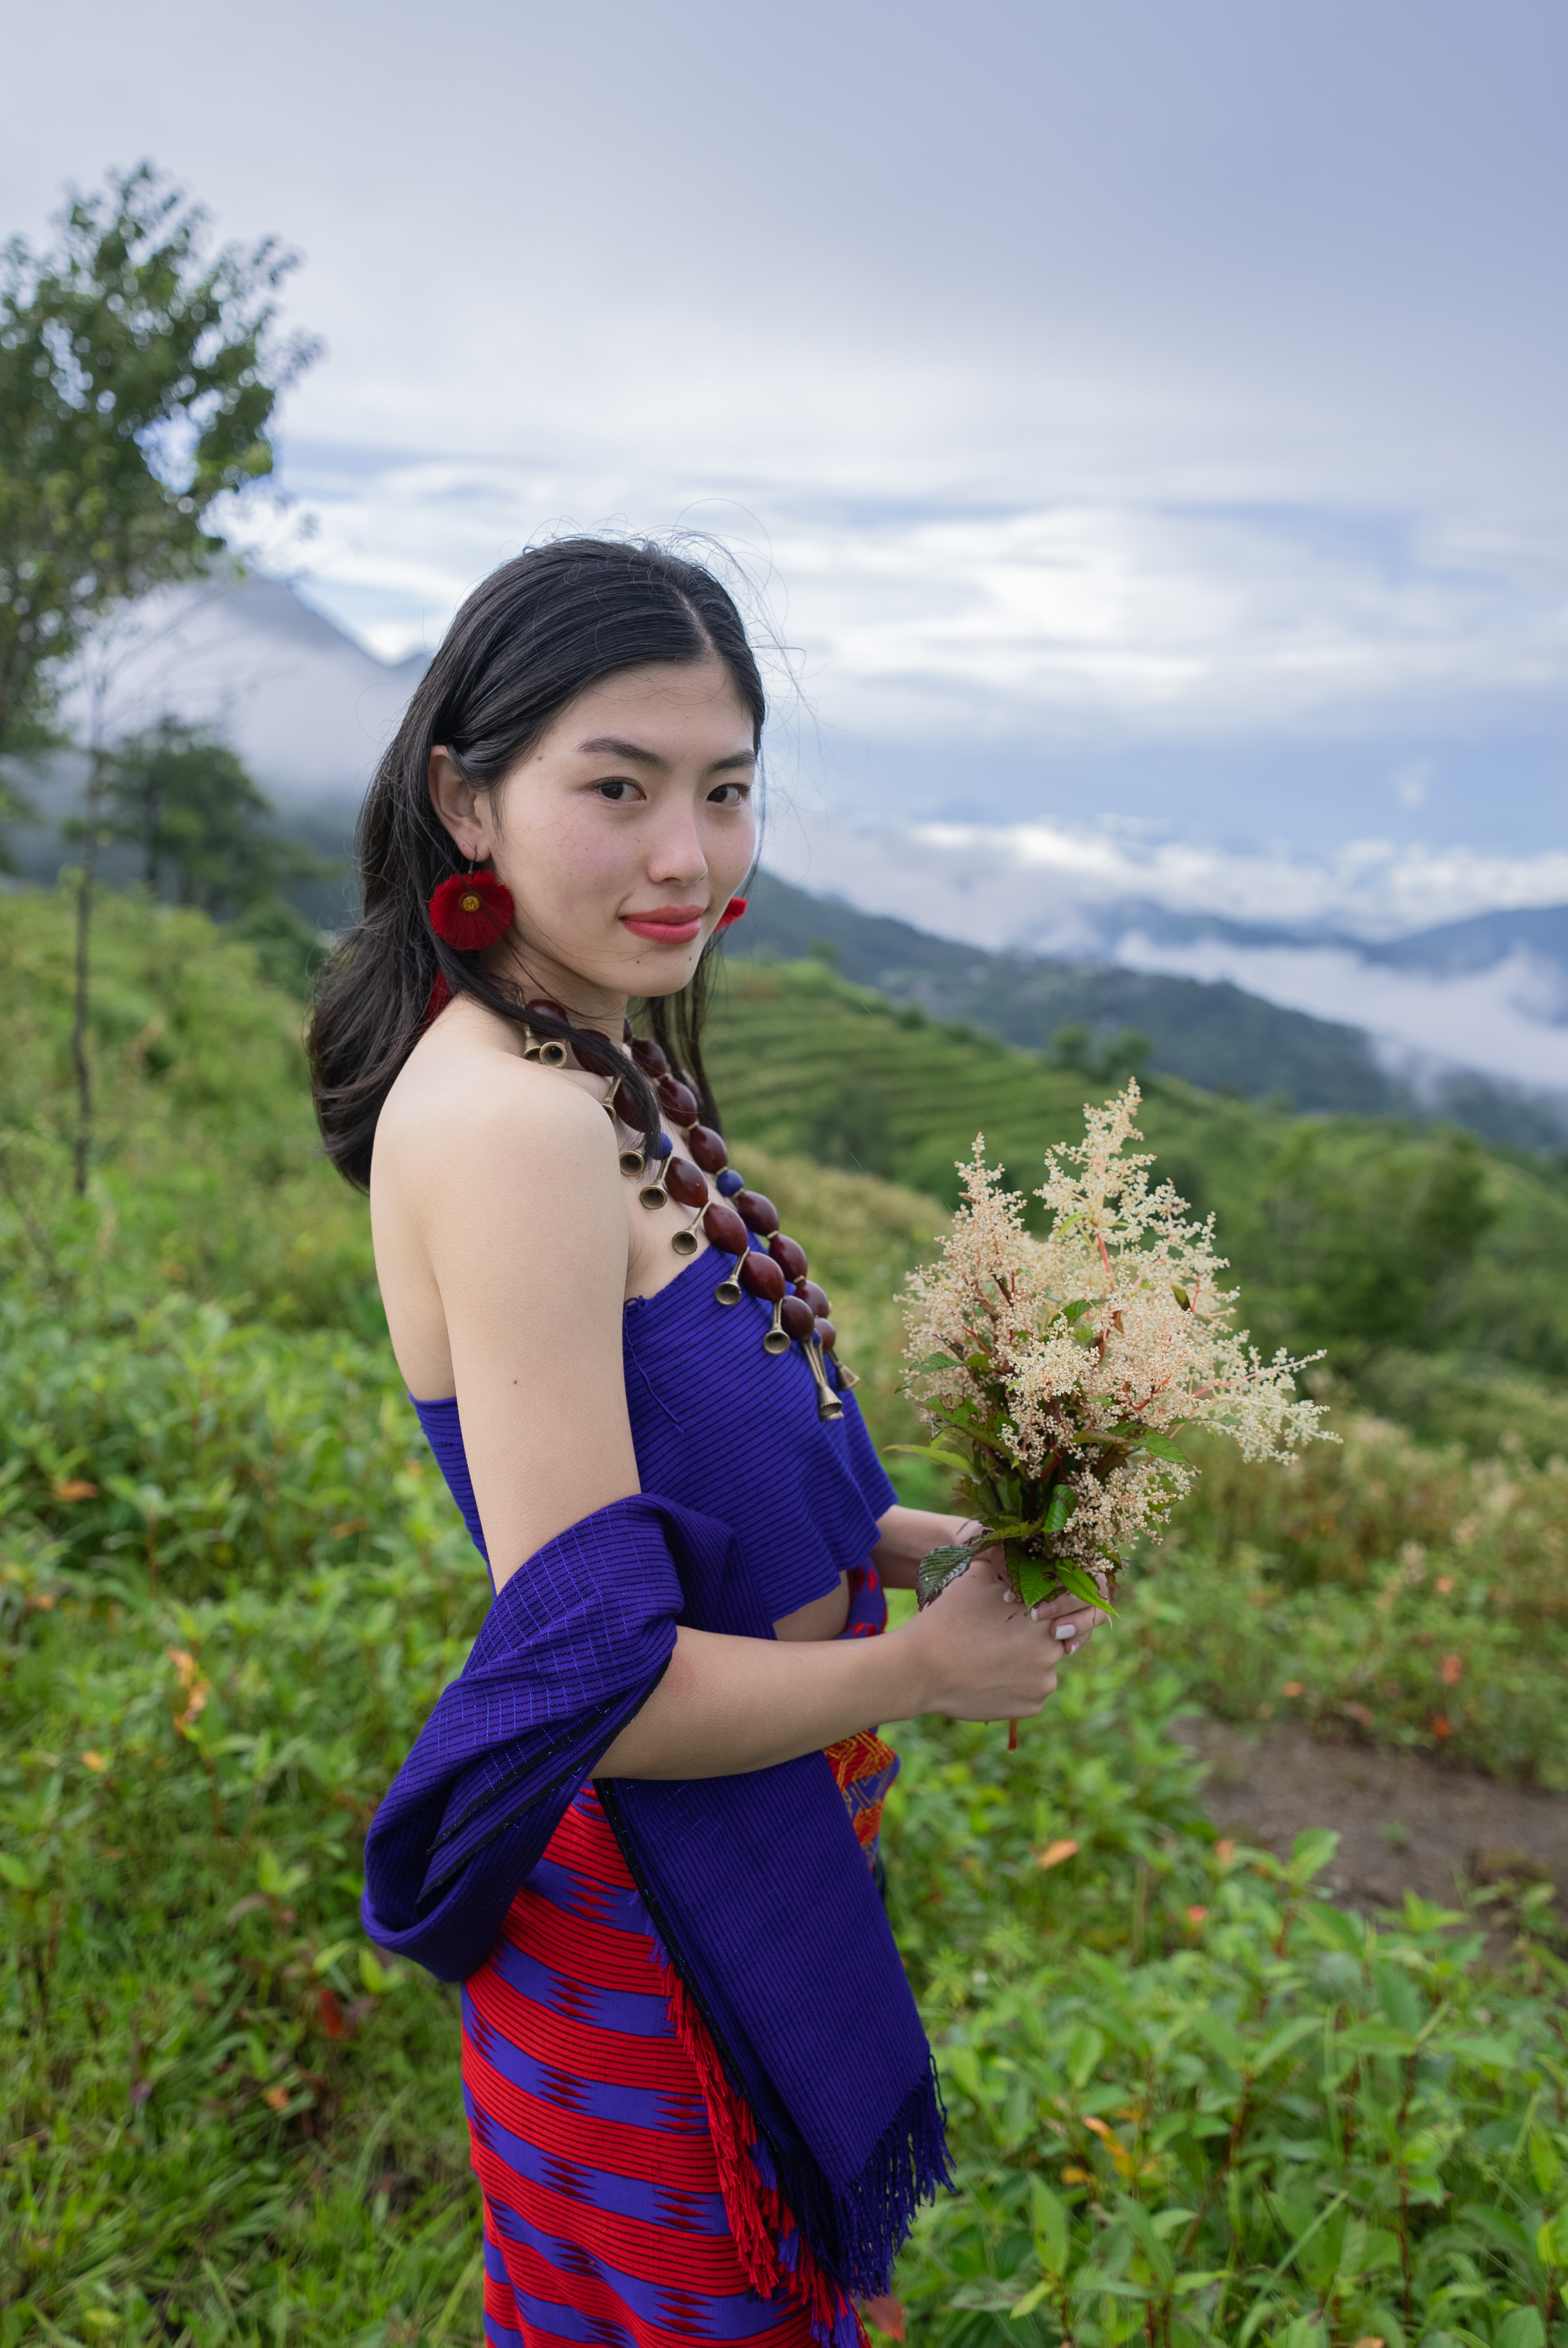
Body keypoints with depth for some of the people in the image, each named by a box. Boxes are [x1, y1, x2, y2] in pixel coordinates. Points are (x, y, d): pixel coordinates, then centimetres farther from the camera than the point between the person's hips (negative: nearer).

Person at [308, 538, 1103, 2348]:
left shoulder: (602, 1065, 2)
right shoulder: (510, 1122, -28)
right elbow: (591, 1685, -28)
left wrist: (902, 1534, 1)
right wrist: (928, 1665, -15)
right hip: (659, 1916, -8)